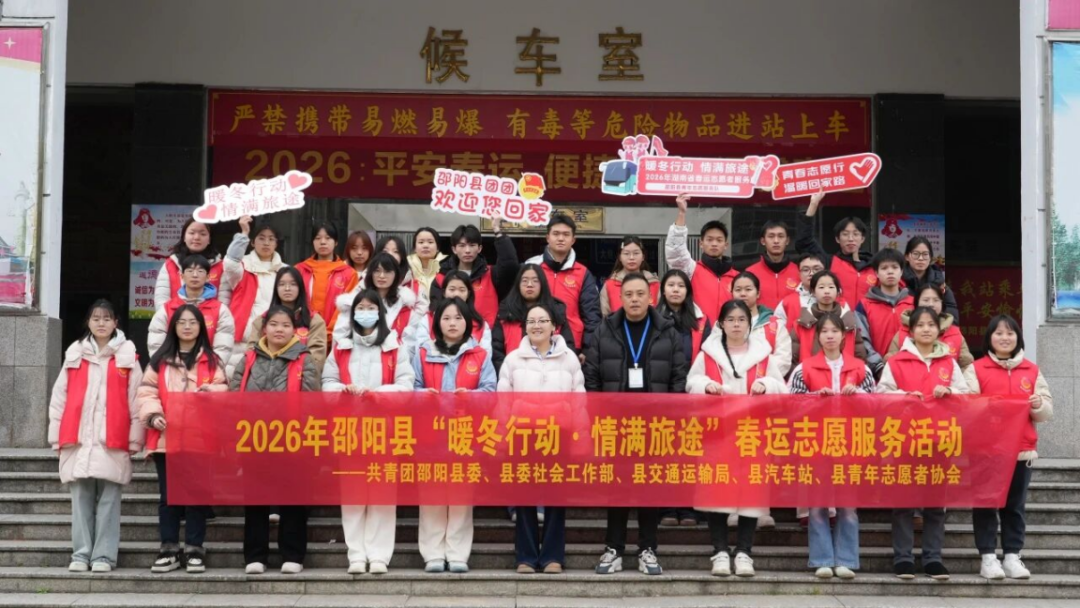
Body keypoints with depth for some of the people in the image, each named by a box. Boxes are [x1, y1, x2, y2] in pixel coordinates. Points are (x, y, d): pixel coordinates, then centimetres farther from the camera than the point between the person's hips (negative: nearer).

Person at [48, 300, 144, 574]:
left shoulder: (127, 356, 5)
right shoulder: (74, 354, 11)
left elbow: (135, 399, 2)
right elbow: (59, 397, 10)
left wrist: (135, 437, -3)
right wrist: (57, 435, 5)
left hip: (113, 440, -2)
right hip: (78, 438, 2)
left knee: (108, 499, -2)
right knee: (81, 498, 4)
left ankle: (104, 556, 1)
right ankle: (81, 555, 7)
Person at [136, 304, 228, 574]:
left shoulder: (211, 361, 10)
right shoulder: (160, 359, 11)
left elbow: (224, 391, 4)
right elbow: (146, 391, 5)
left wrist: (212, 390, -18)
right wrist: (153, 414, -12)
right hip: (166, 437, 1)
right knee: (168, 494, 3)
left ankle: (194, 549, 6)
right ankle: (169, 548, 9)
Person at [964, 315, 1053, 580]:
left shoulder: (1032, 371, 11)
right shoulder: (976, 369, 3)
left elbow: (1048, 411, 10)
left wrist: (1039, 405, -11)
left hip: (1021, 449, 2)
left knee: (1015, 505, 5)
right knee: (985, 503, -1)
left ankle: (1012, 556, 10)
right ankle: (988, 557, 2)